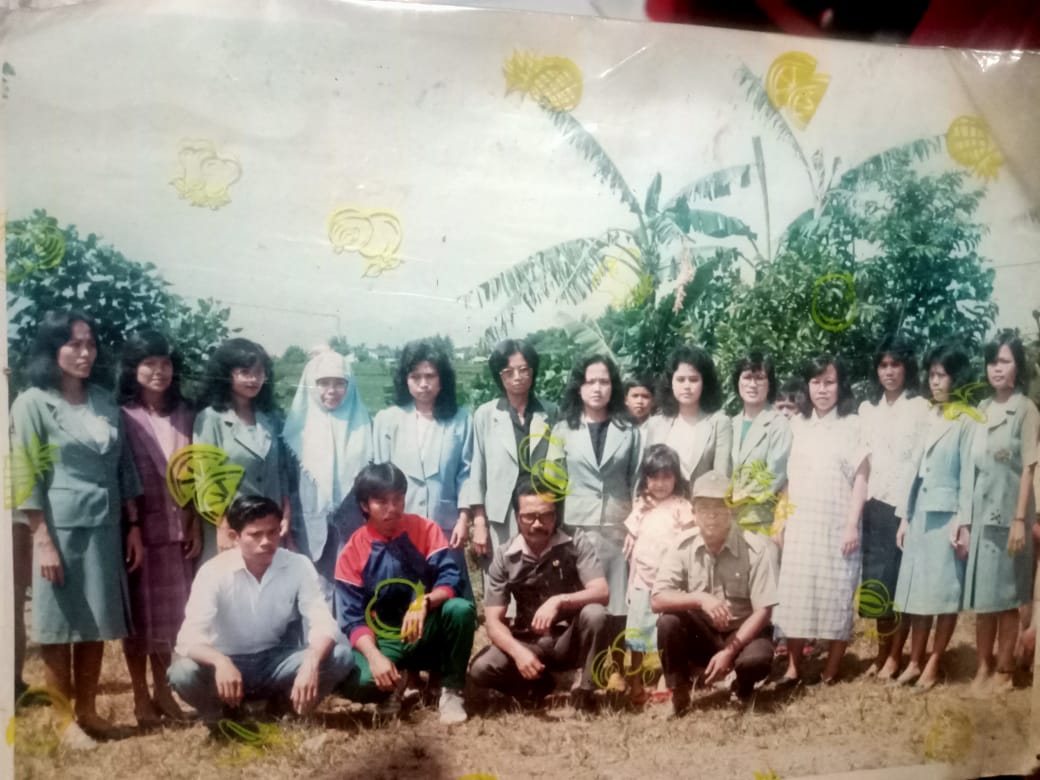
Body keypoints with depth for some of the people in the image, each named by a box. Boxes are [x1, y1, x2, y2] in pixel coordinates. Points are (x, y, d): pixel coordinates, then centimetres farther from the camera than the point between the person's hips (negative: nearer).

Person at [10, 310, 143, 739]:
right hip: (60, 527, -5)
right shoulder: (32, 403, -5)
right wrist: (43, 540, -14)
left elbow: (124, 467, 11)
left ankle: (87, 709, 26)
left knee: (96, 624, 12)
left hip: (105, 527, 5)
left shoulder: (105, 402, 9)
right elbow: (27, 478, -9)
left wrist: (133, 525, 7)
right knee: (60, 625, 4)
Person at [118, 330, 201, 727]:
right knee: (139, 614, 6)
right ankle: (140, 697, 19)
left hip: (177, 528, 4)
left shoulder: (183, 414, 7)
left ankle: (162, 690, 27)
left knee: (170, 612, 12)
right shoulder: (121, 416, -6)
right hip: (137, 528, -4)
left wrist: (196, 525, 4)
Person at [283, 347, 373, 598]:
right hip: (311, 527, 0)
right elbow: (287, 478, 5)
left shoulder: (362, 423, 4)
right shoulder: (299, 422, 3)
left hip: (353, 527, 0)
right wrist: (290, 530, 2)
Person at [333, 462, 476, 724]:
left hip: (427, 633, 1)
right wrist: (375, 656, -27)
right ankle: (394, 684, 7)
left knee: (461, 609, -31)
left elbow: (450, 577, -15)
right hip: (384, 641, -1)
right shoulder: (352, 553, -6)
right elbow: (352, 618, -9)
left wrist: (423, 603, -35)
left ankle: (451, 691, -8)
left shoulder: (425, 529, -4)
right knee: (356, 683, -32)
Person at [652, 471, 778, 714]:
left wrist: (728, 652, -24)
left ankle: (742, 688, 5)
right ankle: (678, 694, -5)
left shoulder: (755, 548, -17)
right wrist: (700, 598, -33)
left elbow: (763, 611, -17)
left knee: (757, 660, -33)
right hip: (701, 634, 2)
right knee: (668, 622, -27)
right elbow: (657, 600, -16)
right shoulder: (683, 546, -11)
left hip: (743, 633, -1)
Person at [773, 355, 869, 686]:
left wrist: (853, 524, -10)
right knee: (795, 594, 4)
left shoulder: (852, 425, 0)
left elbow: (861, 477, -4)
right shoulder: (798, 425, 10)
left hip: (836, 525, -3)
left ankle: (832, 668, 13)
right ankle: (793, 667, 13)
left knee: (836, 594, 2)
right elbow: (790, 477, 11)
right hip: (800, 524, 3)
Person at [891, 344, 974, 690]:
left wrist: (963, 522, -14)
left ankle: (933, 664, 11)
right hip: (920, 513, 6)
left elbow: (968, 474, -10)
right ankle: (915, 661, 16)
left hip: (948, 514, -6)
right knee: (918, 590, 8)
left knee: (945, 592, 2)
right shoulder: (925, 417, 12)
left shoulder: (966, 421, -7)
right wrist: (904, 516, 10)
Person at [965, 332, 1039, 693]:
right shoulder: (982, 409, 9)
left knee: (1005, 597, 3)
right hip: (980, 512, 5)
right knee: (982, 596, 10)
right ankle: (984, 667, 20)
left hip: (1007, 514, -5)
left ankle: (1004, 671, 14)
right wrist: (965, 517, 8)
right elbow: (973, 466, 10)